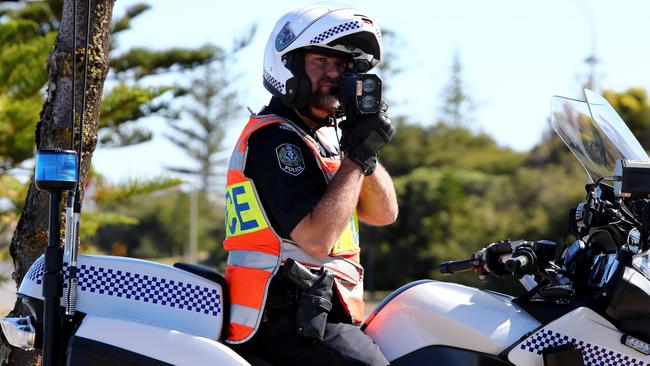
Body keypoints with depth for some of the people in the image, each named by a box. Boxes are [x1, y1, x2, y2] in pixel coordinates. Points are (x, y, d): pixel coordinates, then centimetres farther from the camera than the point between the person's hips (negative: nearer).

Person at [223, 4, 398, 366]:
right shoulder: (274, 139, -11)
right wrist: (357, 156, -16)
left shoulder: (322, 136, 19)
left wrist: (366, 149, -2)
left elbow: (384, 213, 13)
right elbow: (317, 238, -21)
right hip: (289, 321, -10)